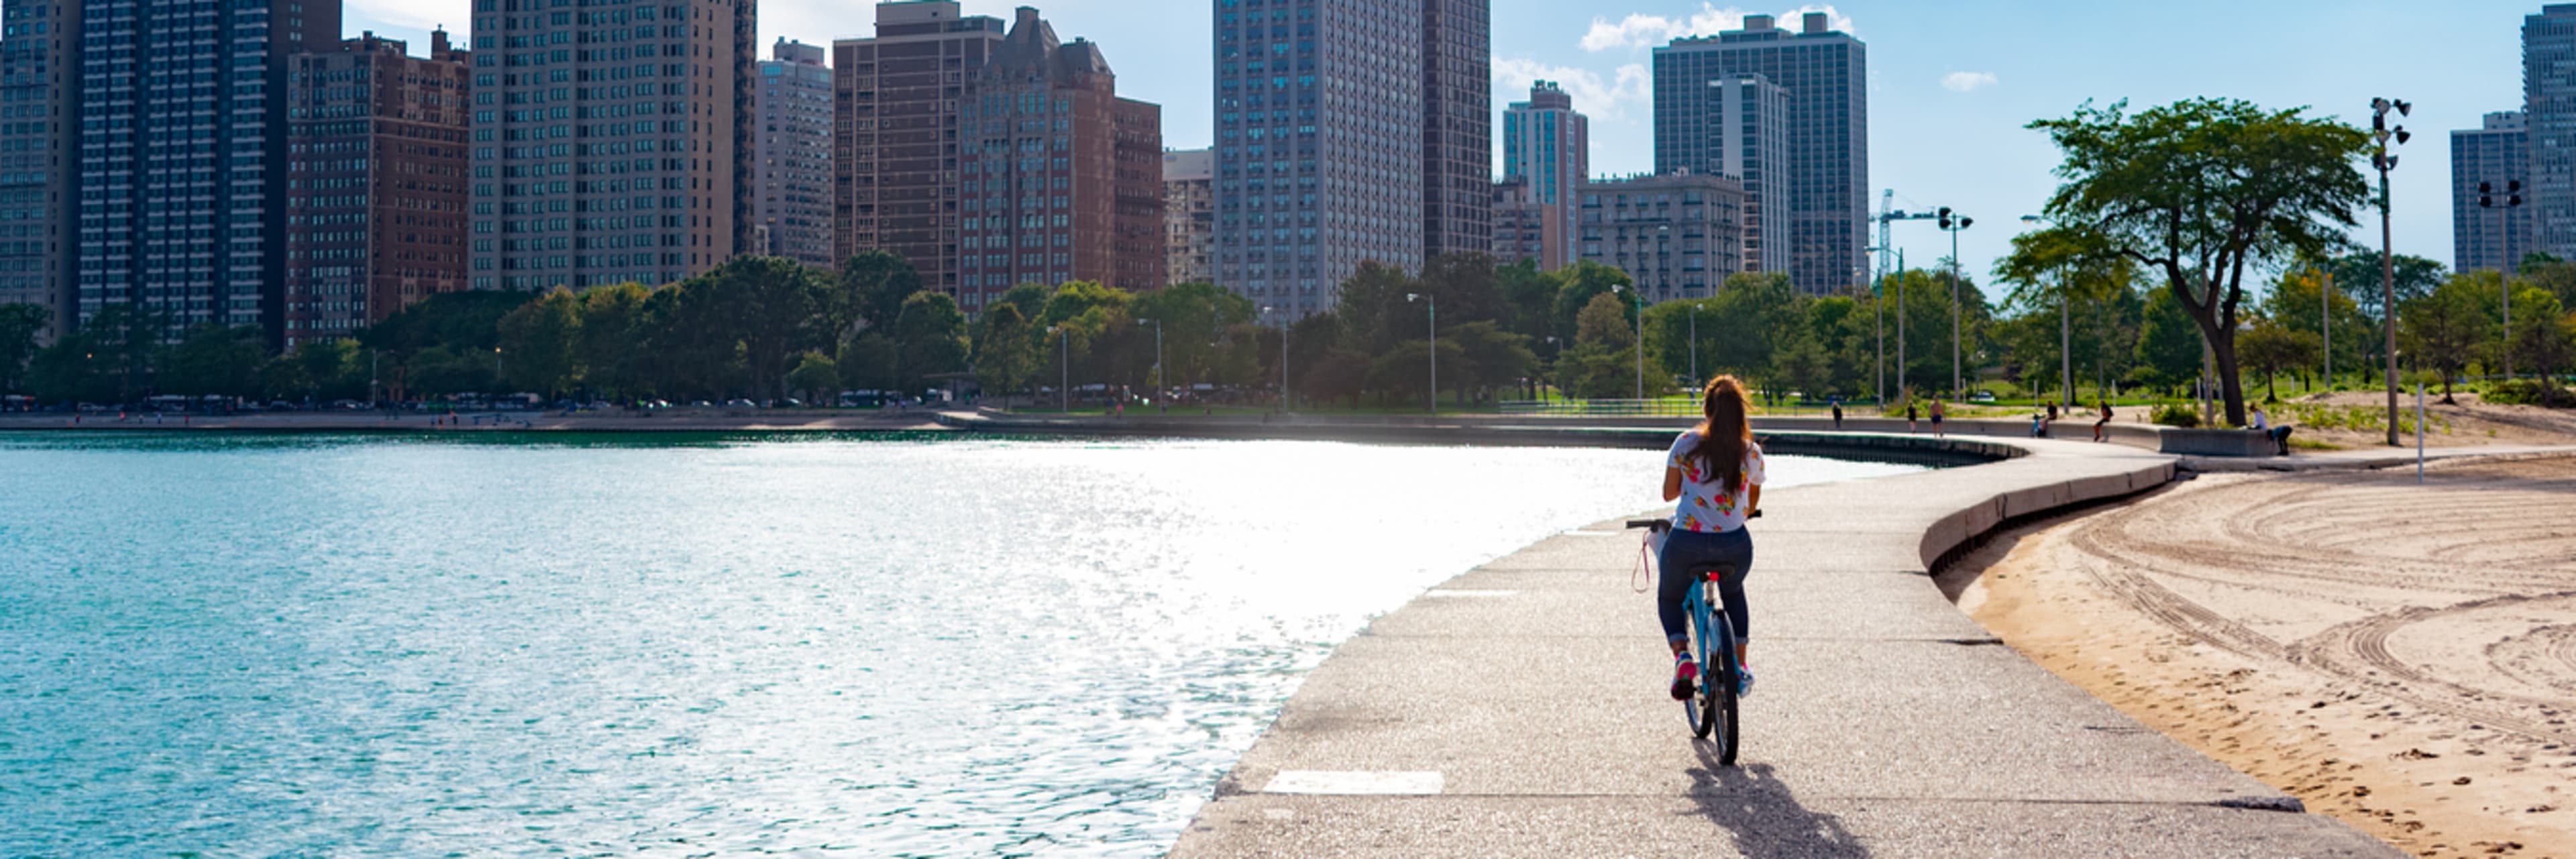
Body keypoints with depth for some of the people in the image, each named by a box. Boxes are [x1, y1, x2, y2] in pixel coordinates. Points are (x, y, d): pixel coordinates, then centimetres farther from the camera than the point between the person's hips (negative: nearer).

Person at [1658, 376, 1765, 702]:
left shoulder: (1686, 444, -3)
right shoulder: (1751, 452, 3)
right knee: (1733, 592, 36)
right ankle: (1740, 669, 28)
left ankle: (1682, 655, 1)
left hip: (1687, 543, -2)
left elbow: (1669, 494, 5)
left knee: (1669, 597, 28)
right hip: (1735, 545, 2)